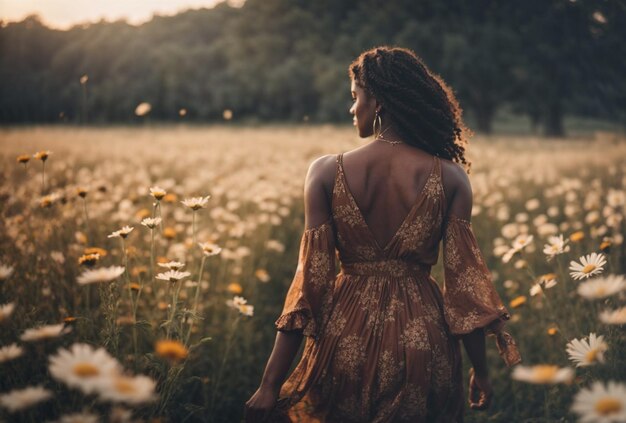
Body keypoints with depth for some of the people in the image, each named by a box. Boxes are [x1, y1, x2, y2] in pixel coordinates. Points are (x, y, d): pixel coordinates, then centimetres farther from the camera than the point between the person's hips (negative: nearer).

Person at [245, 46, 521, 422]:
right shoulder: (449, 177, -5)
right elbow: (464, 283, -5)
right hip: (422, 340, 1)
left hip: (347, 337, 0)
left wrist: (271, 384, -5)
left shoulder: (328, 172, -7)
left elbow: (311, 282, -9)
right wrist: (481, 370, 7)